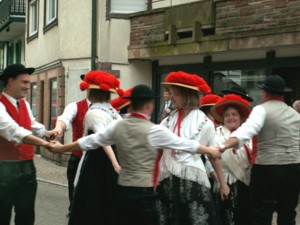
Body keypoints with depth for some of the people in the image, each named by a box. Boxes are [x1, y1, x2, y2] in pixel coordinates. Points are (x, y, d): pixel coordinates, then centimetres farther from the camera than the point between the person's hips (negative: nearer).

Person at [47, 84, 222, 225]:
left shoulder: (118, 126, 5)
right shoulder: (154, 130, -10)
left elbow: (90, 141, 12)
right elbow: (185, 144, -3)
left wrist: (61, 148, 26)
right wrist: (210, 151, 12)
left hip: (124, 190, 6)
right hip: (144, 193, -6)